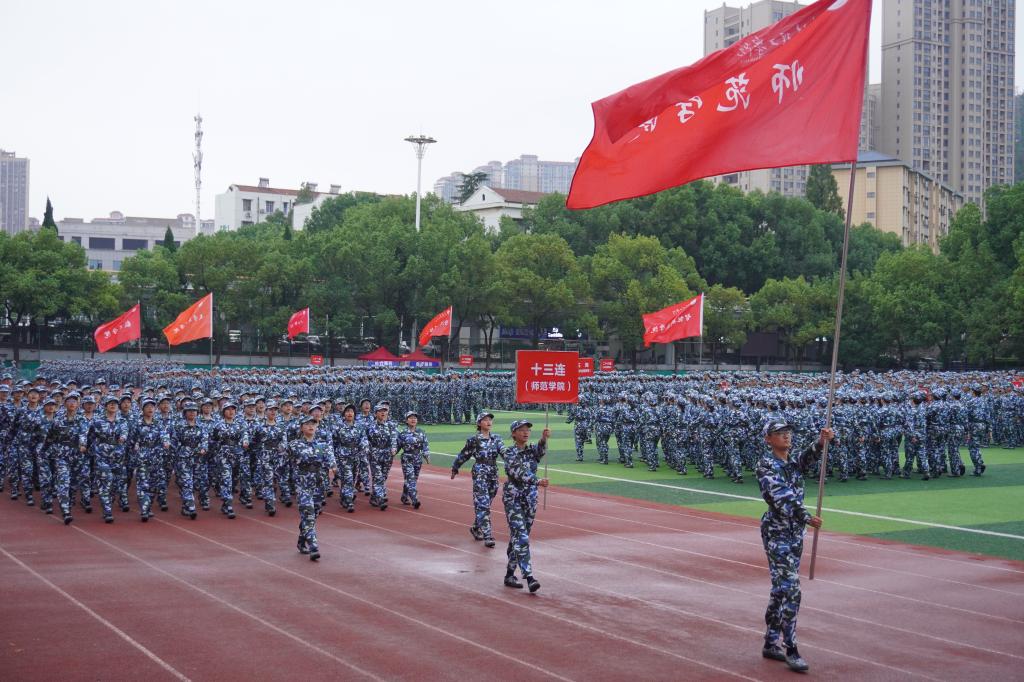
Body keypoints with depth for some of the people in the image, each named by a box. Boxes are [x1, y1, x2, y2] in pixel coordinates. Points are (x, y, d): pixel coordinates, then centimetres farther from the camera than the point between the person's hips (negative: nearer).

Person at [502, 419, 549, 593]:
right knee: (521, 537, -15)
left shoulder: (532, 450, 8)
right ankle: (529, 577, -24)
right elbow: (518, 473, -22)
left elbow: (541, 450, -17)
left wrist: (544, 438, -40)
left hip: (530, 499, 6)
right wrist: (537, 481, -38)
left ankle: (509, 575, 21)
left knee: (517, 538, 12)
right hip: (513, 498, -6)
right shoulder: (509, 452, -8)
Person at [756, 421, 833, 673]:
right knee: (790, 589, -13)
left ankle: (771, 643, 23)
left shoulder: (795, 464, 11)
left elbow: (811, 457, -11)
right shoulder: (766, 465, -10)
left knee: (781, 588, 13)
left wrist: (821, 442, -32)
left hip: (796, 532, 8)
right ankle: (791, 651, -10)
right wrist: (806, 517, -32)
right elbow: (781, 496, -22)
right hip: (776, 531, -7)